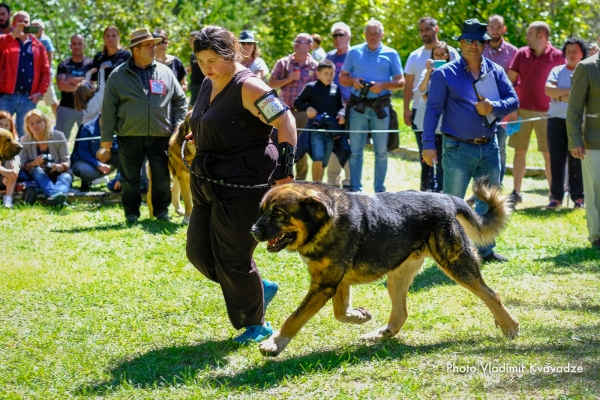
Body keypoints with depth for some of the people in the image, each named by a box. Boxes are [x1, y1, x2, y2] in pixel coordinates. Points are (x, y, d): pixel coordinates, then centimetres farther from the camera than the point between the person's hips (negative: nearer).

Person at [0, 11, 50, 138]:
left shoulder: (38, 46, 14)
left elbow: (45, 71, 10)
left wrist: (40, 92, -1)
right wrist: (14, 34, -24)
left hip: (28, 98, 2)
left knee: (25, 134, 6)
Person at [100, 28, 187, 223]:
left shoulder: (165, 72, 7)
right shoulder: (119, 75, 0)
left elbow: (180, 100, 13)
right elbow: (109, 107, 0)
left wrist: (178, 125, 3)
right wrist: (106, 136, -3)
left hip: (160, 136, 1)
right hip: (129, 136, -1)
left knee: (161, 176, 4)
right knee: (130, 177, 6)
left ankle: (161, 210, 18)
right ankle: (131, 213, 18)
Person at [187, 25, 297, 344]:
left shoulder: (247, 87, -16)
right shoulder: (208, 85, 11)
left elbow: (285, 123, -19)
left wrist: (285, 168, -23)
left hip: (244, 185, -9)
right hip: (211, 185, 10)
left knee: (232, 256, -5)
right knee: (199, 251, 8)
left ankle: (257, 324, 14)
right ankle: (261, 288, 26)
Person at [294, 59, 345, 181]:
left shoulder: (336, 89, 12)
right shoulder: (311, 87, 2)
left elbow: (341, 106, 19)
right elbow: (297, 102, 6)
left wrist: (342, 114, -2)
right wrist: (307, 108, -13)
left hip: (331, 130, 4)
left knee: (324, 162, 8)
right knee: (318, 158, -19)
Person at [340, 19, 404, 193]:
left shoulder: (391, 54, 6)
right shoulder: (354, 52, 10)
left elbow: (400, 82, 4)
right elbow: (342, 78, 12)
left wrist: (383, 85, -14)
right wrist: (353, 81, -9)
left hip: (381, 107, -1)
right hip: (358, 106, 1)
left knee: (381, 151, 3)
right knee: (355, 150, 2)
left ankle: (380, 190, 9)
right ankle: (355, 189, 8)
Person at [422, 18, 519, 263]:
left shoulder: (495, 72, 9)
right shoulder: (445, 74, -3)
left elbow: (513, 100, 5)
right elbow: (433, 109, -6)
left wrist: (493, 107, -16)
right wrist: (428, 144, -13)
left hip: (489, 148, 5)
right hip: (458, 149, -5)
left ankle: (485, 249, 24)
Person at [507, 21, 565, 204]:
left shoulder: (557, 56, -4)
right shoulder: (521, 54, 4)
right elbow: (510, 81, 5)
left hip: (545, 113, -3)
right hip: (521, 111, 3)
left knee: (549, 154, -1)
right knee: (519, 151, 6)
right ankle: (516, 192, 12)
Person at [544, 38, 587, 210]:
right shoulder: (557, 71, 12)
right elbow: (548, 90, -4)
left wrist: (560, 96, -9)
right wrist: (571, 91, -10)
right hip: (557, 119, 3)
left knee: (576, 160, -1)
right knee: (556, 158, 1)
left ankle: (578, 196, 5)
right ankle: (556, 196, 5)